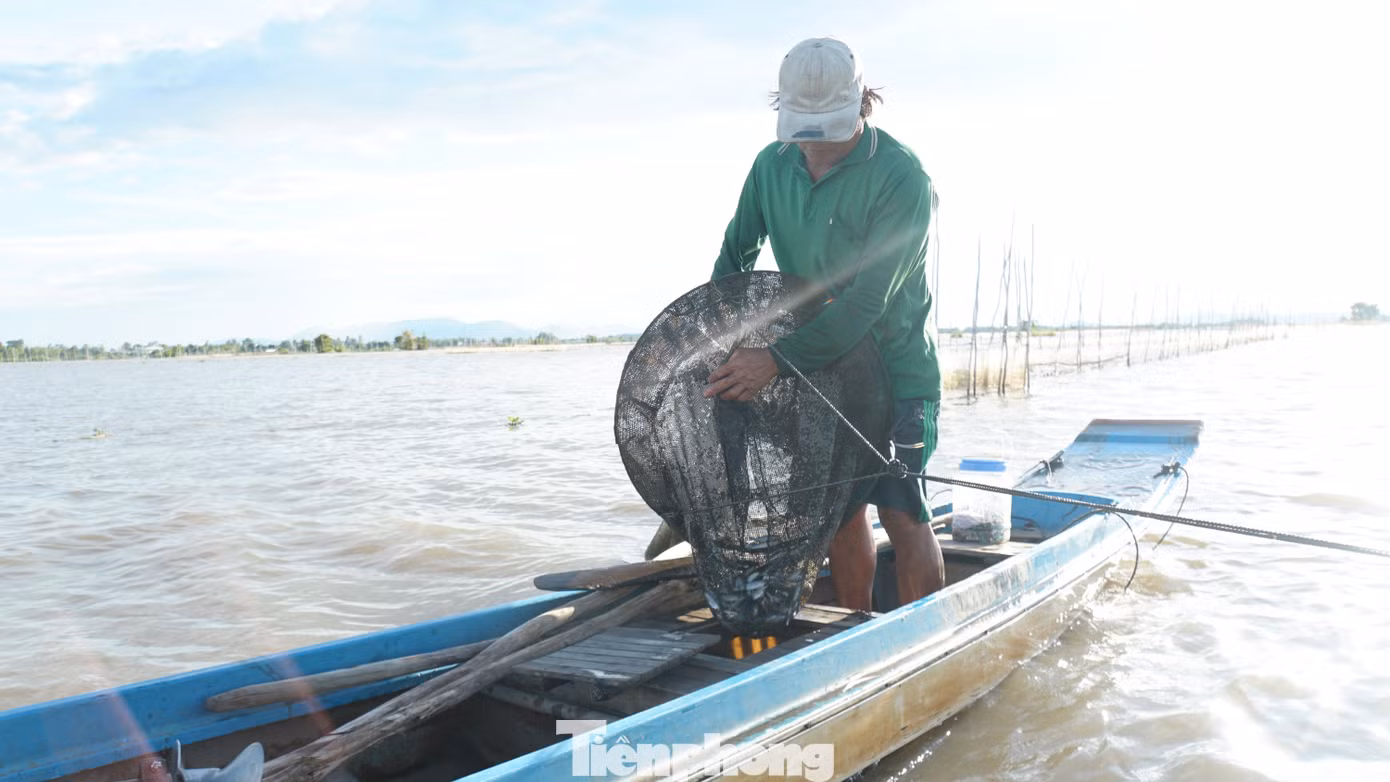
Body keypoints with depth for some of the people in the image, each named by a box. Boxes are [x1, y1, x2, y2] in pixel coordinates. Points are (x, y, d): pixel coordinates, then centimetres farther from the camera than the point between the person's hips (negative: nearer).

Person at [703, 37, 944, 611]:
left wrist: (778, 359, -31)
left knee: (901, 511, -6)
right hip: (816, 363, 5)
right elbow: (736, 254, 12)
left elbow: (868, 299, -26)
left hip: (892, 364, -5)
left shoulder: (901, 178, -20)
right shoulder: (772, 164, -1)